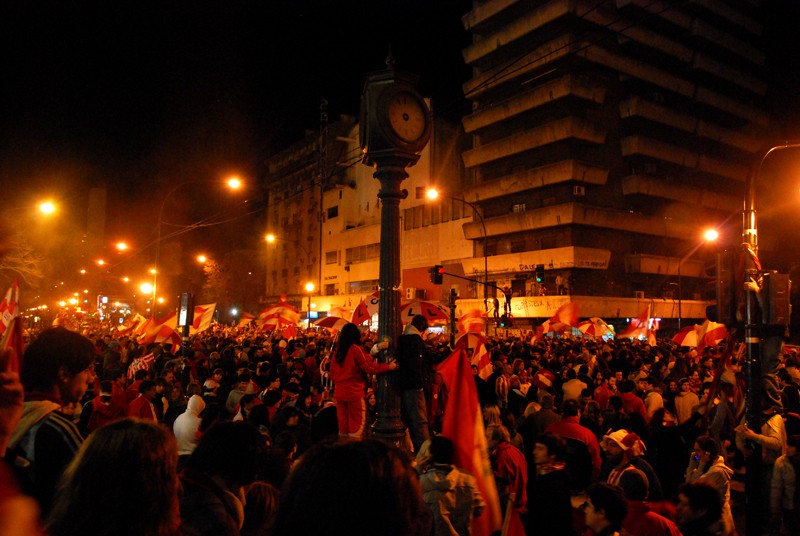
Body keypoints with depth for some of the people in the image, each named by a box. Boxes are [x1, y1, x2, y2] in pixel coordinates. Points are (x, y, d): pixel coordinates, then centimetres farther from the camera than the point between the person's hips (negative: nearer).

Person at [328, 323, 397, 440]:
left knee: (343, 424, 13)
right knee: (356, 425, 0)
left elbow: (332, 373, 13)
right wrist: (388, 366, -8)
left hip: (339, 392, 6)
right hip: (354, 392, -6)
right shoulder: (356, 349, -10)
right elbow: (369, 367, -14)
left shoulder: (338, 351, 8)